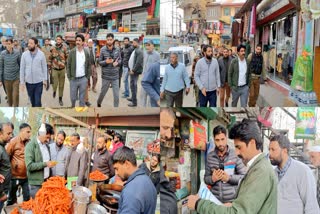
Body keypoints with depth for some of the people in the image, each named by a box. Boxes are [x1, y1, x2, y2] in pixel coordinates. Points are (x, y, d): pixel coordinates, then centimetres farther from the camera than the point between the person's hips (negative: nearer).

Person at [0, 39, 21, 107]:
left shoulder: (17, 53, -6)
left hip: (16, 78, -1)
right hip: (6, 78, 1)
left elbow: (20, 65, 5)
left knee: (15, 95, -3)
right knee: (9, 95, 10)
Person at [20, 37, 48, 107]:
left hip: (39, 82, -2)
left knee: (38, 101, -3)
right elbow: (22, 68, 1)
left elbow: (44, 67, 1)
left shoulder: (41, 54, -6)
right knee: (32, 100, 15)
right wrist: (22, 81, 0)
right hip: (28, 82, 2)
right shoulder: (24, 54, -3)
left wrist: (45, 80, 0)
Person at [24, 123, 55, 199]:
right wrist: (45, 164, -21)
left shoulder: (46, 145, 12)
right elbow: (29, 166, -18)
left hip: (46, 181, 6)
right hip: (36, 183, -6)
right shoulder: (31, 146, -10)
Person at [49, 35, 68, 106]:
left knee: (61, 85, 7)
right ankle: (54, 91, 31)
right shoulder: (52, 49, -2)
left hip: (62, 69, 1)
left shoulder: (64, 49, -3)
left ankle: (60, 99, 21)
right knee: (55, 84, -4)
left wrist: (67, 66, 2)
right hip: (55, 69, 0)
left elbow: (67, 58, 4)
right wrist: (50, 68, 6)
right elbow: (50, 58, 5)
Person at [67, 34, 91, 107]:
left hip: (83, 79, 1)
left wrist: (87, 77, 1)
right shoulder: (72, 52, -3)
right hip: (73, 79, -1)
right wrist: (69, 77, -5)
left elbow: (88, 66, 8)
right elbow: (68, 66, 0)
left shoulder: (86, 53, 2)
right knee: (73, 98, 8)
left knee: (82, 98, 8)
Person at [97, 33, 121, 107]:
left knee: (116, 95, 0)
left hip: (115, 76, 1)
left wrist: (117, 63, -13)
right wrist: (105, 62, -23)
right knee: (103, 92, 15)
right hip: (106, 76, -1)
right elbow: (99, 62, -3)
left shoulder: (117, 50, 0)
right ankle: (99, 103, 43)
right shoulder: (103, 50, -6)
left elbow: (120, 60, 9)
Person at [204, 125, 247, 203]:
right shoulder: (210, 156, 3)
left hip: (233, 200, -2)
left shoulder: (235, 154, -4)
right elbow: (206, 178, 9)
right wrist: (212, 179, -12)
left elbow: (245, 176, -2)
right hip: (215, 200, 2)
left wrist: (229, 178, -17)